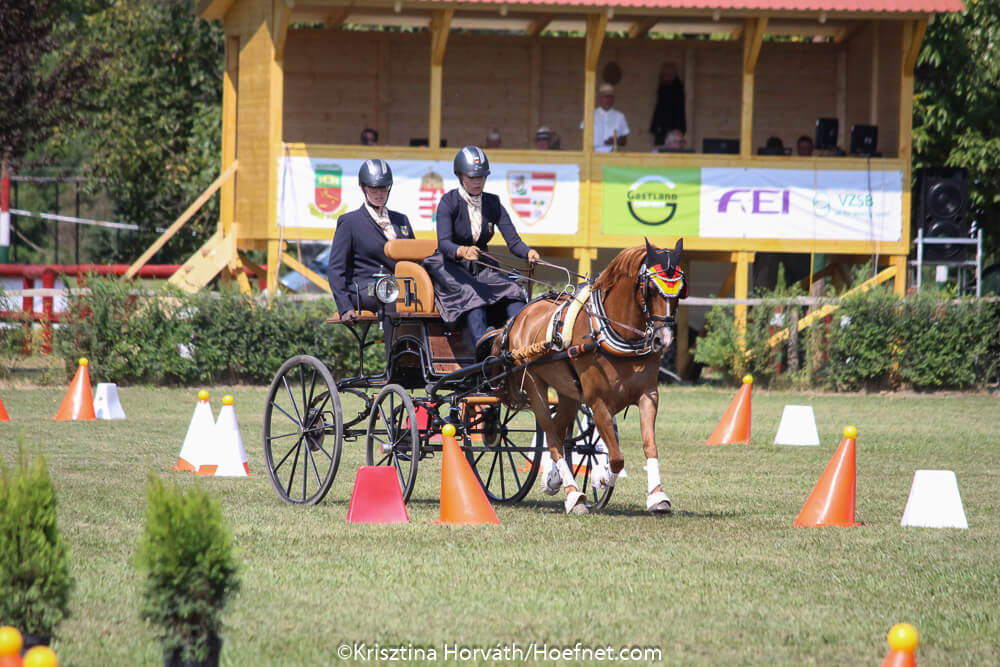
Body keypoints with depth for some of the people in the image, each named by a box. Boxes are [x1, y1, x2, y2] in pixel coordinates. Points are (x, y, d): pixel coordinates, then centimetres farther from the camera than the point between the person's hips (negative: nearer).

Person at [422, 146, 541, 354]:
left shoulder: (492, 203, 5)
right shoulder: (449, 202, -8)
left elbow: (513, 241, -1)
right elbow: (444, 243, -21)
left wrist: (528, 253, -24)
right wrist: (462, 251, -44)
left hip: (480, 269, 5)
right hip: (449, 268, -5)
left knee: (511, 291, -24)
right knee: (470, 293, -35)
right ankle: (482, 344, -59)